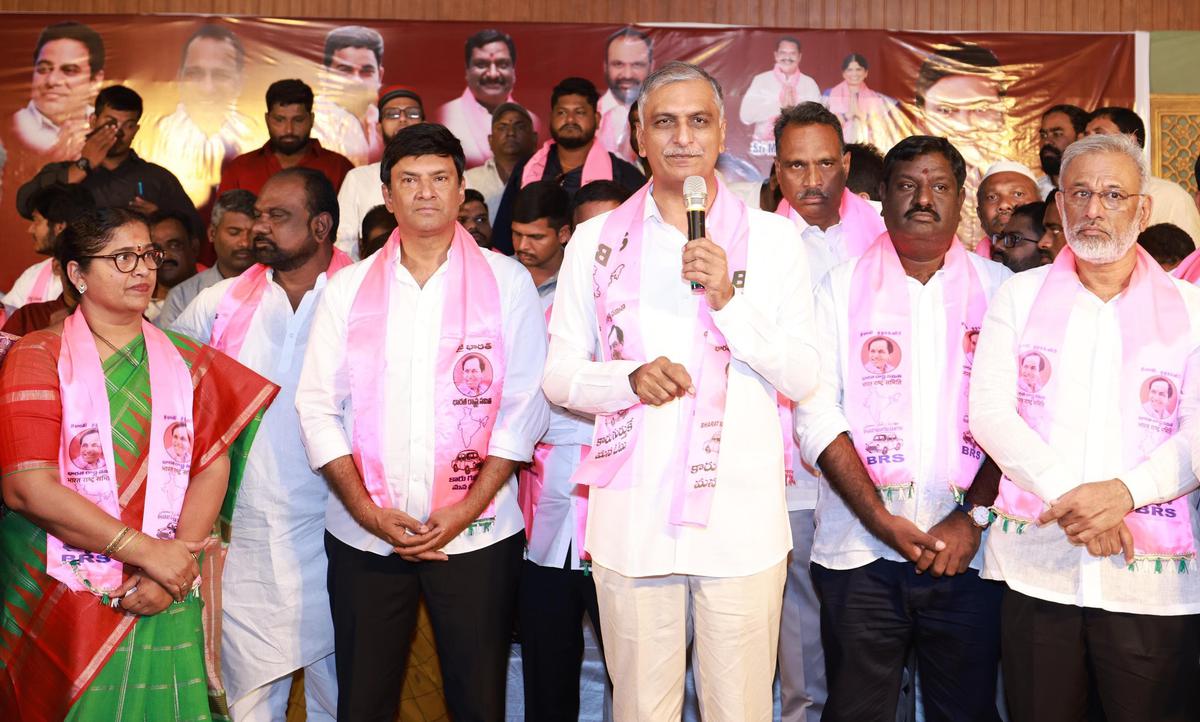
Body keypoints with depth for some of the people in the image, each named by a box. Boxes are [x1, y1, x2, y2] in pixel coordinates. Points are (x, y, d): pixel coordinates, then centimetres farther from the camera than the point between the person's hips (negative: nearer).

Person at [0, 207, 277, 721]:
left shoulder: (188, 361, 8)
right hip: (60, 599, -2)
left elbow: (212, 468, 0)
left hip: (165, 602, 3)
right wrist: (146, 550, -17)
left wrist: (173, 570, -15)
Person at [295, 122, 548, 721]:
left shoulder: (507, 282, 3)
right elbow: (318, 407, 4)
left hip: (478, 535, -1)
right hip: (362, 537, 2)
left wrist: (468, 509, -10)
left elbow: (524, 404, -2)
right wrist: (368, 511, -7)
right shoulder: (347, 288, 8)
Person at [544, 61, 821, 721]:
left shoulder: (772, 239, 5)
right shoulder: (595, 240, 7)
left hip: (742, 520, 0)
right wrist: (631, 378, -14)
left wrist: (728, 299, -13)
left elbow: (804, 379, 0)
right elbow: (559, 375, 6)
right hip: (631, 521, 1)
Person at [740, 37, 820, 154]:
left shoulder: (809, 83, 8)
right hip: (764, 147, -1)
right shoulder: (761, 80, 5)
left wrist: (796, 106, -15)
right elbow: (746, 115, -7)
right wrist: (779, 105, -14)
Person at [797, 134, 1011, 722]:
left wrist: (973, 517, -11)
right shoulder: (842, 288, 5)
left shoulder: (997, 288, 7)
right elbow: (815, 414, -3)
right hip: (858, 549, 0)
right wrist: (883, 521, -11)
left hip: (967, 552, 1)